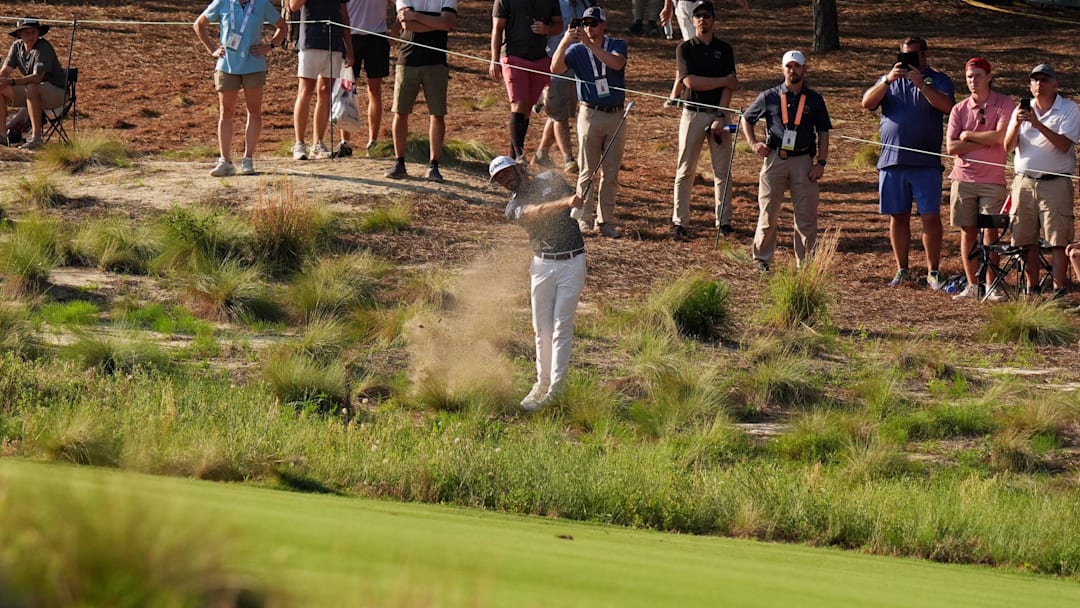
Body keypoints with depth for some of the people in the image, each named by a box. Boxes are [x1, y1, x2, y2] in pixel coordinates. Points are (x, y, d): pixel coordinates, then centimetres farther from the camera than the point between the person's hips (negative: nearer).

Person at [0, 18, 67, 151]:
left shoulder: (44, 48, -21)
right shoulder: (17, 46, 1)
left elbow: (37, 77, -32)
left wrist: (11, 82, -44)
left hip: (56, 91, -7)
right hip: (32, 93, 7)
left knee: (31, 89, -38)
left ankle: (36, 137, -37)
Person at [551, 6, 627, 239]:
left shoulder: (617, 45, 2)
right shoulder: (577, 50, 1)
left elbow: (616, 63, -21)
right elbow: (555, 67, -16)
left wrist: (590, 44, -29)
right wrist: (564, 42, -32)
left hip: (616, 115, 1)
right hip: (590, 114, -1)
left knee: (611, 173, 5)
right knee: (587, 171, -1)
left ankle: (605, 221, 11)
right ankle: (583, 220, 4)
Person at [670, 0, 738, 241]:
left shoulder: (724, 49, 7)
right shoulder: (685, 49, 4)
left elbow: (729, 88, 0)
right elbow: (690, 81, -10)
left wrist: (720, 118, -12)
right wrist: (724, 81, -8)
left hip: (719, 113, 1)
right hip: (693, 113, -1)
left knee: (722, 171, 2)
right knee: (685, 171, -2)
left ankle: (724, 221, 6)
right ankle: (680, 222, 1)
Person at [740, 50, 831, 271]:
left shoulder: (814, 100, 8)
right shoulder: (769, 97, 6)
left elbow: (823, 132, 9)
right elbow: (746, 119, 17)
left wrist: (821, 163, 0)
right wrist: (753, 143, 2)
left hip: (803, 161, 0)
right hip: (774, 159, 0)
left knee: (806, 215, -1)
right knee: (768, 212, 3)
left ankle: (806, 263, 6)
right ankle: (761, 258, 15)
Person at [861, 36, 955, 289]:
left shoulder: (938, 81, 8)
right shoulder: (889, 80, 16)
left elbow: (947, 106, -12)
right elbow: (867, 103, -1)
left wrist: (921, 85, -21)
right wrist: (887, 81, -16)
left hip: (926, 162, -3)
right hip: (892, 161, 3)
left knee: (931, 217, -6)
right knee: (898, 217, 6)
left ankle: (933, 272, -2)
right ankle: (902, 270, 14)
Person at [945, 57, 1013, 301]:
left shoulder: (1004, 104, -1)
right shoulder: (959, 110, 8)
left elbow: (1001, 136, -15)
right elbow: (951, 147, -2)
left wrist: (969, 136, -4)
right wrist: (986, 141, -9)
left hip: (992, 180, -3)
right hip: (963, 178, 3)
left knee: (990, 232, -4)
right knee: (968, 232, 4)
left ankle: (991, 286, 1)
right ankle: (972, 285, 11)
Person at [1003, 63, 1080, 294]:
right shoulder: (1023, 110, 14)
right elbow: (1008, 147, 6)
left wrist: (1037, 123, -21)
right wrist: (1017, 123, -12)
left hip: (1055, 183, -4)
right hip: (1024, 182, 4)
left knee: (1058, 240, -8)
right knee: (1026, 240, 4)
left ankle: (1059, 290, -8)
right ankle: (1031, 288, 13)